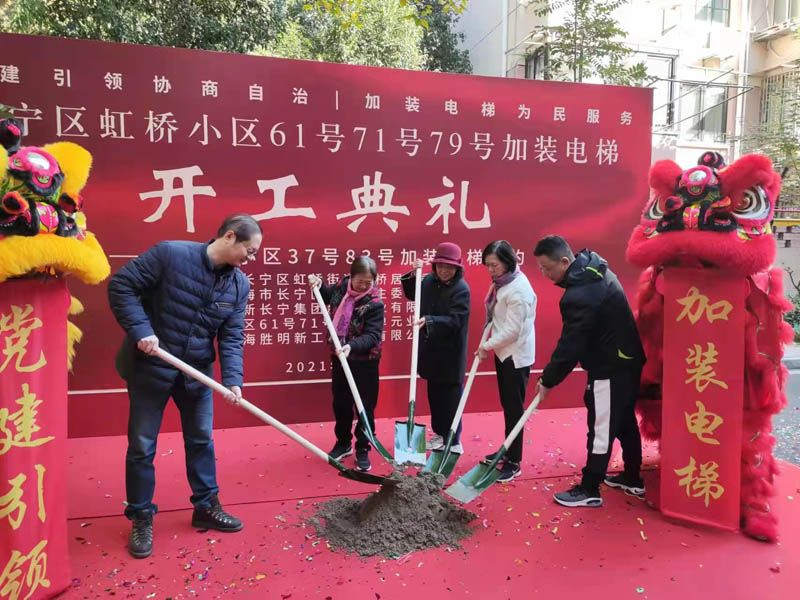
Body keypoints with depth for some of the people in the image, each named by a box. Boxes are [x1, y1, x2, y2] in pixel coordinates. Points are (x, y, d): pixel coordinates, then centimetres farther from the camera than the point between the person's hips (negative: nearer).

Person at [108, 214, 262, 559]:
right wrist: (140, 331, -24)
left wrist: (233, 380, -17)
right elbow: (121, 285, -14)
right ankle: (141, 518, 23)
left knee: (201, 440, 14)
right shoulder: (170, 254, -18)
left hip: (197, 372, 5)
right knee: (142, 445, 6)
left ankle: (206, 507, 31)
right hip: (150, 366, -4)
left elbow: (232, 338, -4)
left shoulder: (239, 285, -4)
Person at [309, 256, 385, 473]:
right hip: (339, 357, 5)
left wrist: (352, 346, -39)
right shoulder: (341, 287, -3)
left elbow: (373, 336, -24)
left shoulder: (375, 303, -19)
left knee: (365, 407, 4)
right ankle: (343, 443, 35)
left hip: (364, 362, -5)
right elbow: (327, 295, 21)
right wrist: (319, 285, 1)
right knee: (340, 404, 17)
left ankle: (363, 451, 19)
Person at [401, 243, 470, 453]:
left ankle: (453, 440, 14)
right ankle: (440, 432, 33)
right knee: (434, 393, 17)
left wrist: (429, 321, -36)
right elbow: (412, 295, 19)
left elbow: (455, 320, -24)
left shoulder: (461, 289, -16)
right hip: (430, 348, 7)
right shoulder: (429, 280, 2)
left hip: (450, 352, -7)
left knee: (450, 396, 1)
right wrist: (413, 275, 2)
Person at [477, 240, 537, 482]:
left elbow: (513, 330, -23)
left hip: (516, 354, -9)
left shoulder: (518, 289, -22)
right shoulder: (500, 283, 6)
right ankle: (508, 449, 34)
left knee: (514, 408, -2)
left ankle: (514, 463, 7)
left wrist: (486, 346, -13)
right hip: (503, 351, 9)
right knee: (506, 404, 19)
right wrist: (488, 346, 3)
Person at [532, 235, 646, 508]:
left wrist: (548, 380, -11)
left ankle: (589, 490, 13)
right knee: (626, 422, 20)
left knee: (601, 429, 1)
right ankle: (632, 479, 33)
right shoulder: (595, 270, 4)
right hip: (627, 361, 10)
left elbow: (570, 346, -23)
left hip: (610, 369, -10)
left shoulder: (579, 295, -27)